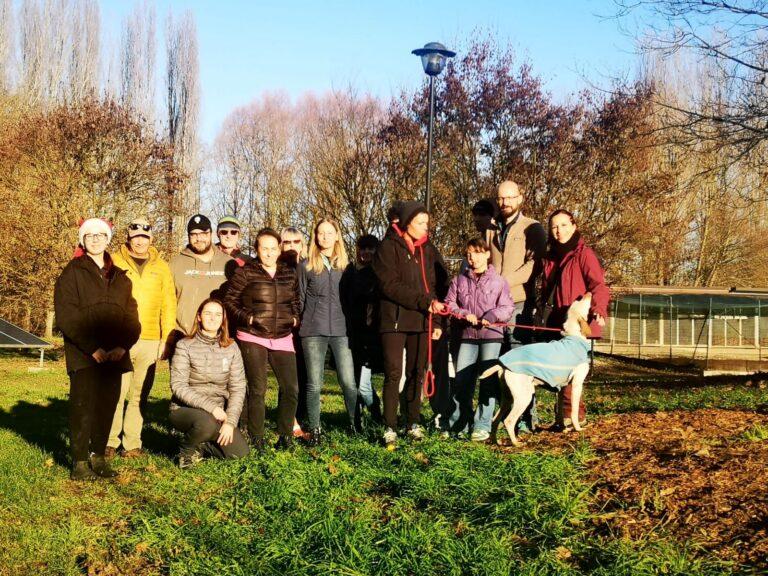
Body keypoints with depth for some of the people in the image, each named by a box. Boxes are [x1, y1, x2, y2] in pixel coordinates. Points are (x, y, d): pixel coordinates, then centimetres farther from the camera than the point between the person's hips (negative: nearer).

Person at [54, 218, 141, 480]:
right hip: (83, 355, -4)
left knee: (107, 406, 5)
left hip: (115, 355, 4)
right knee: (83, 407, -5)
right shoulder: (72, 274, 3)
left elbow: (131, 316, 11)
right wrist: (93, 349, -15)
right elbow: (66, 317, -7)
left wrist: (123, 345, -7)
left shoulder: (119, 277, 17)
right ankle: (79, 462, 0)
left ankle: (98, 457, 15)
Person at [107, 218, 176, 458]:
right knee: (116, 392, -4)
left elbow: (169, 305, 10)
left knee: (140, 395, 6)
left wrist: (167, 339, 2)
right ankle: (110, 442, 5)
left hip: (150, 341, 2)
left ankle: (132, 443, 12)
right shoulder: (114, 262, 4)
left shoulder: (161, 267, 11)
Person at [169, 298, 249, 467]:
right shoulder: (185, 346, -8)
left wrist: (230, 422, -13)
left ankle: (200, 446, 14)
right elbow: (178, 387, -15)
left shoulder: (231, 348, 2)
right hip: (185, 409, -4)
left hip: (217, 413, 4)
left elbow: (238, 388, -1)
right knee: (206, 424, -37)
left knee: (240, 452, -13)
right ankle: (187, 450, -5)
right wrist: (210, 407, -24)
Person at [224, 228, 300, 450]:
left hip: (282, 338, 4)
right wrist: (246, 318, -12)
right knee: (257, 389, -2)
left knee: (291, 388, 0)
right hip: (253, 338, -4)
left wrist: (295, 318, 4)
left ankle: (285, 435, 14)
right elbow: (229, 301, 0)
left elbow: (295, 300, 21)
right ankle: (256, 439, 9)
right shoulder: (245, 273, -3)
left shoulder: (290, 273, 10)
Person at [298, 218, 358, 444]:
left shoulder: (346, 265, 9)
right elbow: (301, 299, 11)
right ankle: (314, 429, 10)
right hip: (313, 332, 0)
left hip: (342, 330, 1)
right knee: (314, 384, 2)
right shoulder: (306, 266, 6)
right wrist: (302, 327, 10)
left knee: (348, 381, -7)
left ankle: (355, 424, 9)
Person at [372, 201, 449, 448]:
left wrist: (438, 321, 1)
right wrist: (425, 301, -17)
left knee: (417, 374, 7)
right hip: (394, 320, -4)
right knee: (393, 374, -6)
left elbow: (441, 287, 11)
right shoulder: (388, 248, -4)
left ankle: (413, 424, 17)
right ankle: (390, 428, -2)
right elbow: (391, 285, -13)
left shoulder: (429, 250, 11)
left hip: (422, 322, 4)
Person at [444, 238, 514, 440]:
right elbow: (449, 303, 7)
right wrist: (464, 314, -9)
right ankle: (458, 424, 14)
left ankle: (482, 426, 2)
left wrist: (491, 317, -17)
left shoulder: (498, 281, 0)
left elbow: (507, 308, -3)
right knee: (462, 380, 3)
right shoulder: (460, 280, 9)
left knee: (488, 381, -2)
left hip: (491, 335, -3)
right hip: (467, 335, 3)